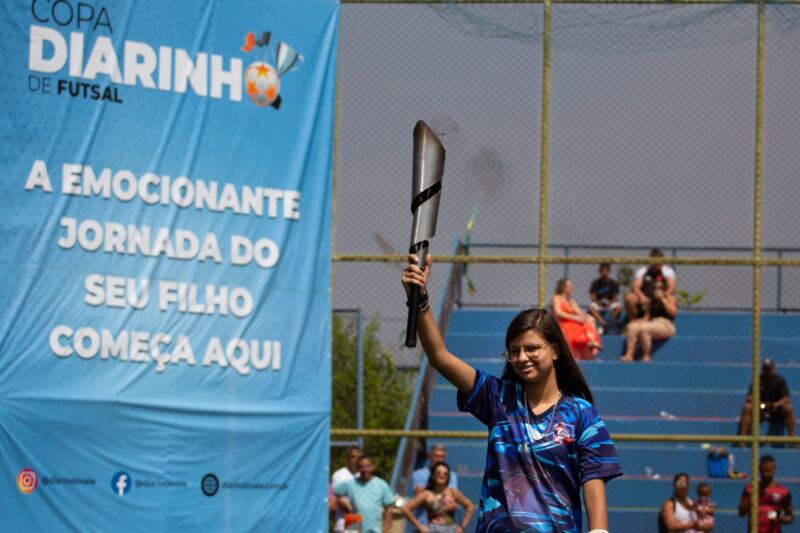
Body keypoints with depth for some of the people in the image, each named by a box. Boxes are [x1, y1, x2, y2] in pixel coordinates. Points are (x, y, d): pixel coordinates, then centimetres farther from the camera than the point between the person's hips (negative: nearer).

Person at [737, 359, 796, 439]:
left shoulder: (779, 380, -5)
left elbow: (786, 399, -12)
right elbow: (750, 398, -11)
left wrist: (776, 405, -32)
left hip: (776, 409, 0)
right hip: (760, 409, 0)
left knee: (789, 409, -30)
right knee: (747, 408, -29)